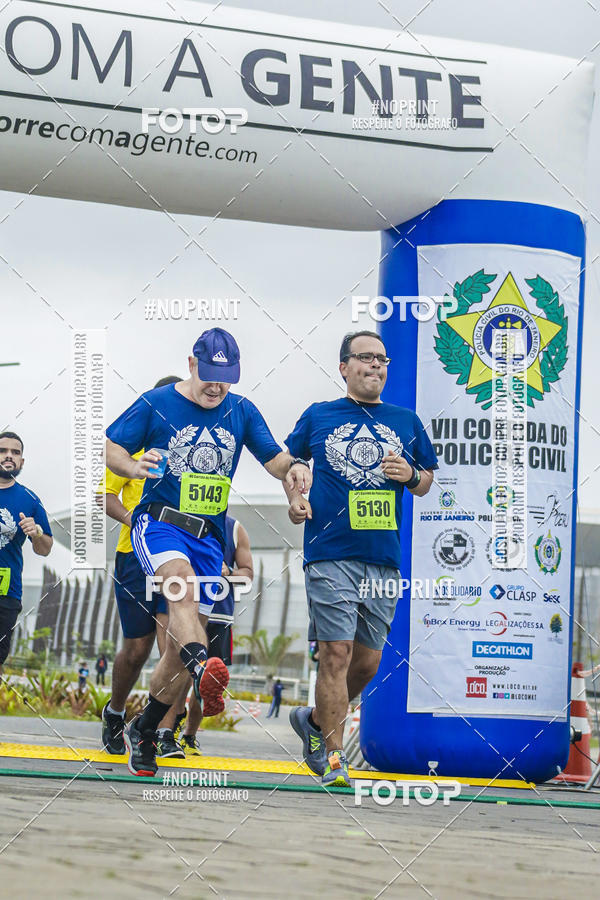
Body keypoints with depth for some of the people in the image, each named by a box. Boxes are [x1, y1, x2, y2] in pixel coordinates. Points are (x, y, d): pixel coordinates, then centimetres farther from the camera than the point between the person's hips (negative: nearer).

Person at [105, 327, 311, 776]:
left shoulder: (242, 412, 10)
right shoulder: (156, 404, -1)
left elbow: (273, 457, 9)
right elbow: (109, 448, 0)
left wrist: (293, 466, -16)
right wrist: (133, 466, -23)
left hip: (209, 536, 4)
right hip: (159, 523, -4)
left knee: (180, 645, 3)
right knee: (182, 581, -37)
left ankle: (143, 731, 20)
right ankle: (202, 672, -61)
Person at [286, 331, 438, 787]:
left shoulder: (406, 422, 12)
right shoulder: (318, 417, 7)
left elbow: (427, 482, 20)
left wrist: (412, 475, -2)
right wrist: (295, 499, 3)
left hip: (384, 558, 3)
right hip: (330, 554, -3)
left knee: (368, 660, 7)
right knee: (337, 651, -11)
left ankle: (316, 720, 31)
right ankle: (333, 757, -5)